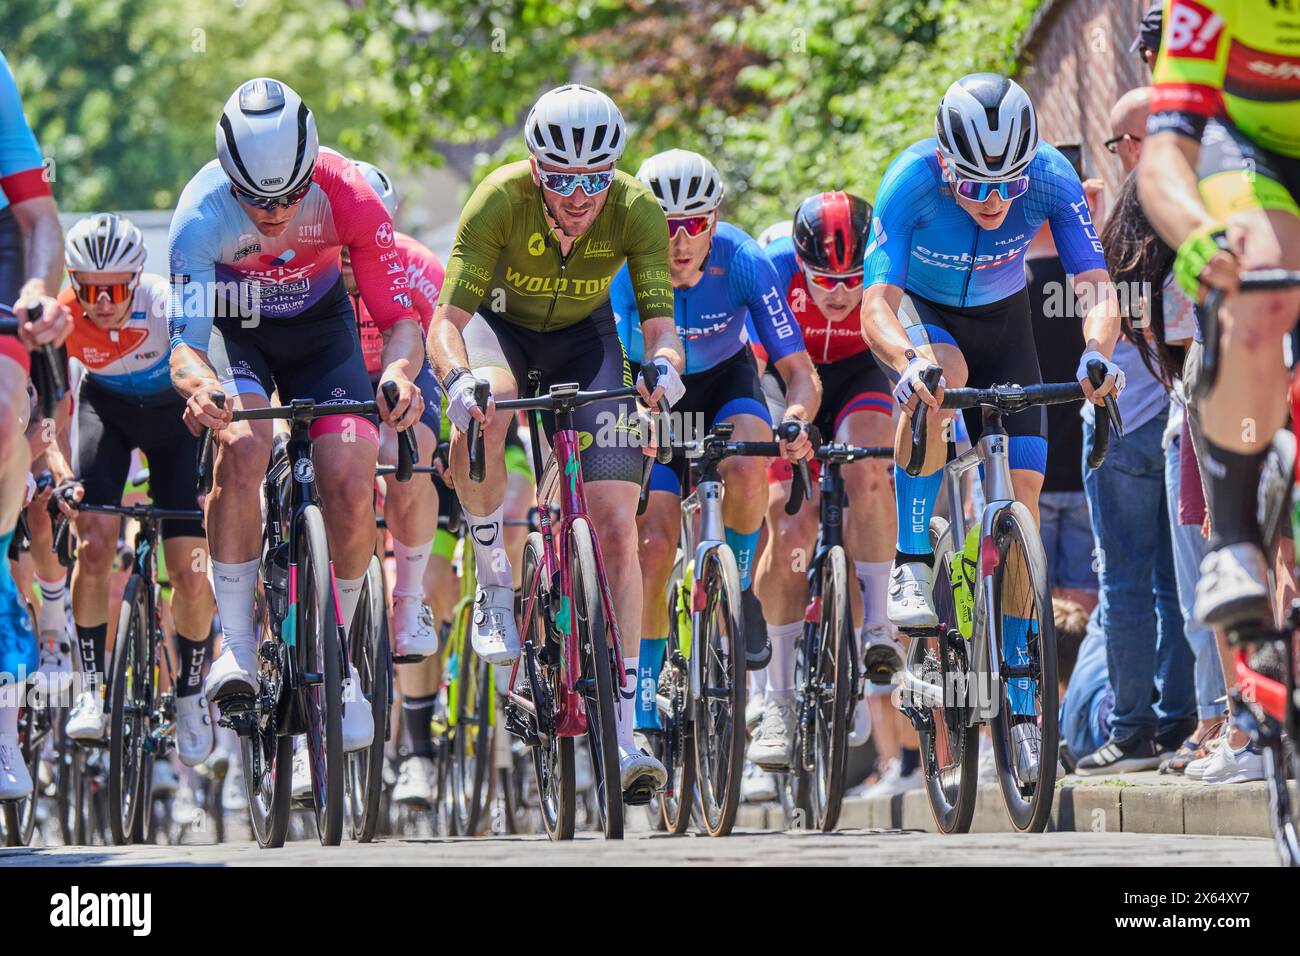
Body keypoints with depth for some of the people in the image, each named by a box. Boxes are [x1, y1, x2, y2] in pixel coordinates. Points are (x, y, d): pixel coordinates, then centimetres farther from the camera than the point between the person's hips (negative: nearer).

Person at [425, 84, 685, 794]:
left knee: (617, 526, -11)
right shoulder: (500, 200, -31)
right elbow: (447, 321, -34)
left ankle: (621, 730, -8)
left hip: (583, 338, 1)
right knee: (484, 407, -39)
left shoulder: (637, 211, -27)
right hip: (501, 324, -1)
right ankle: (494, 583, -16)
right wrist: (457, 379, -55)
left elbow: (660, 324, -30)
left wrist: (663, 365, -54)